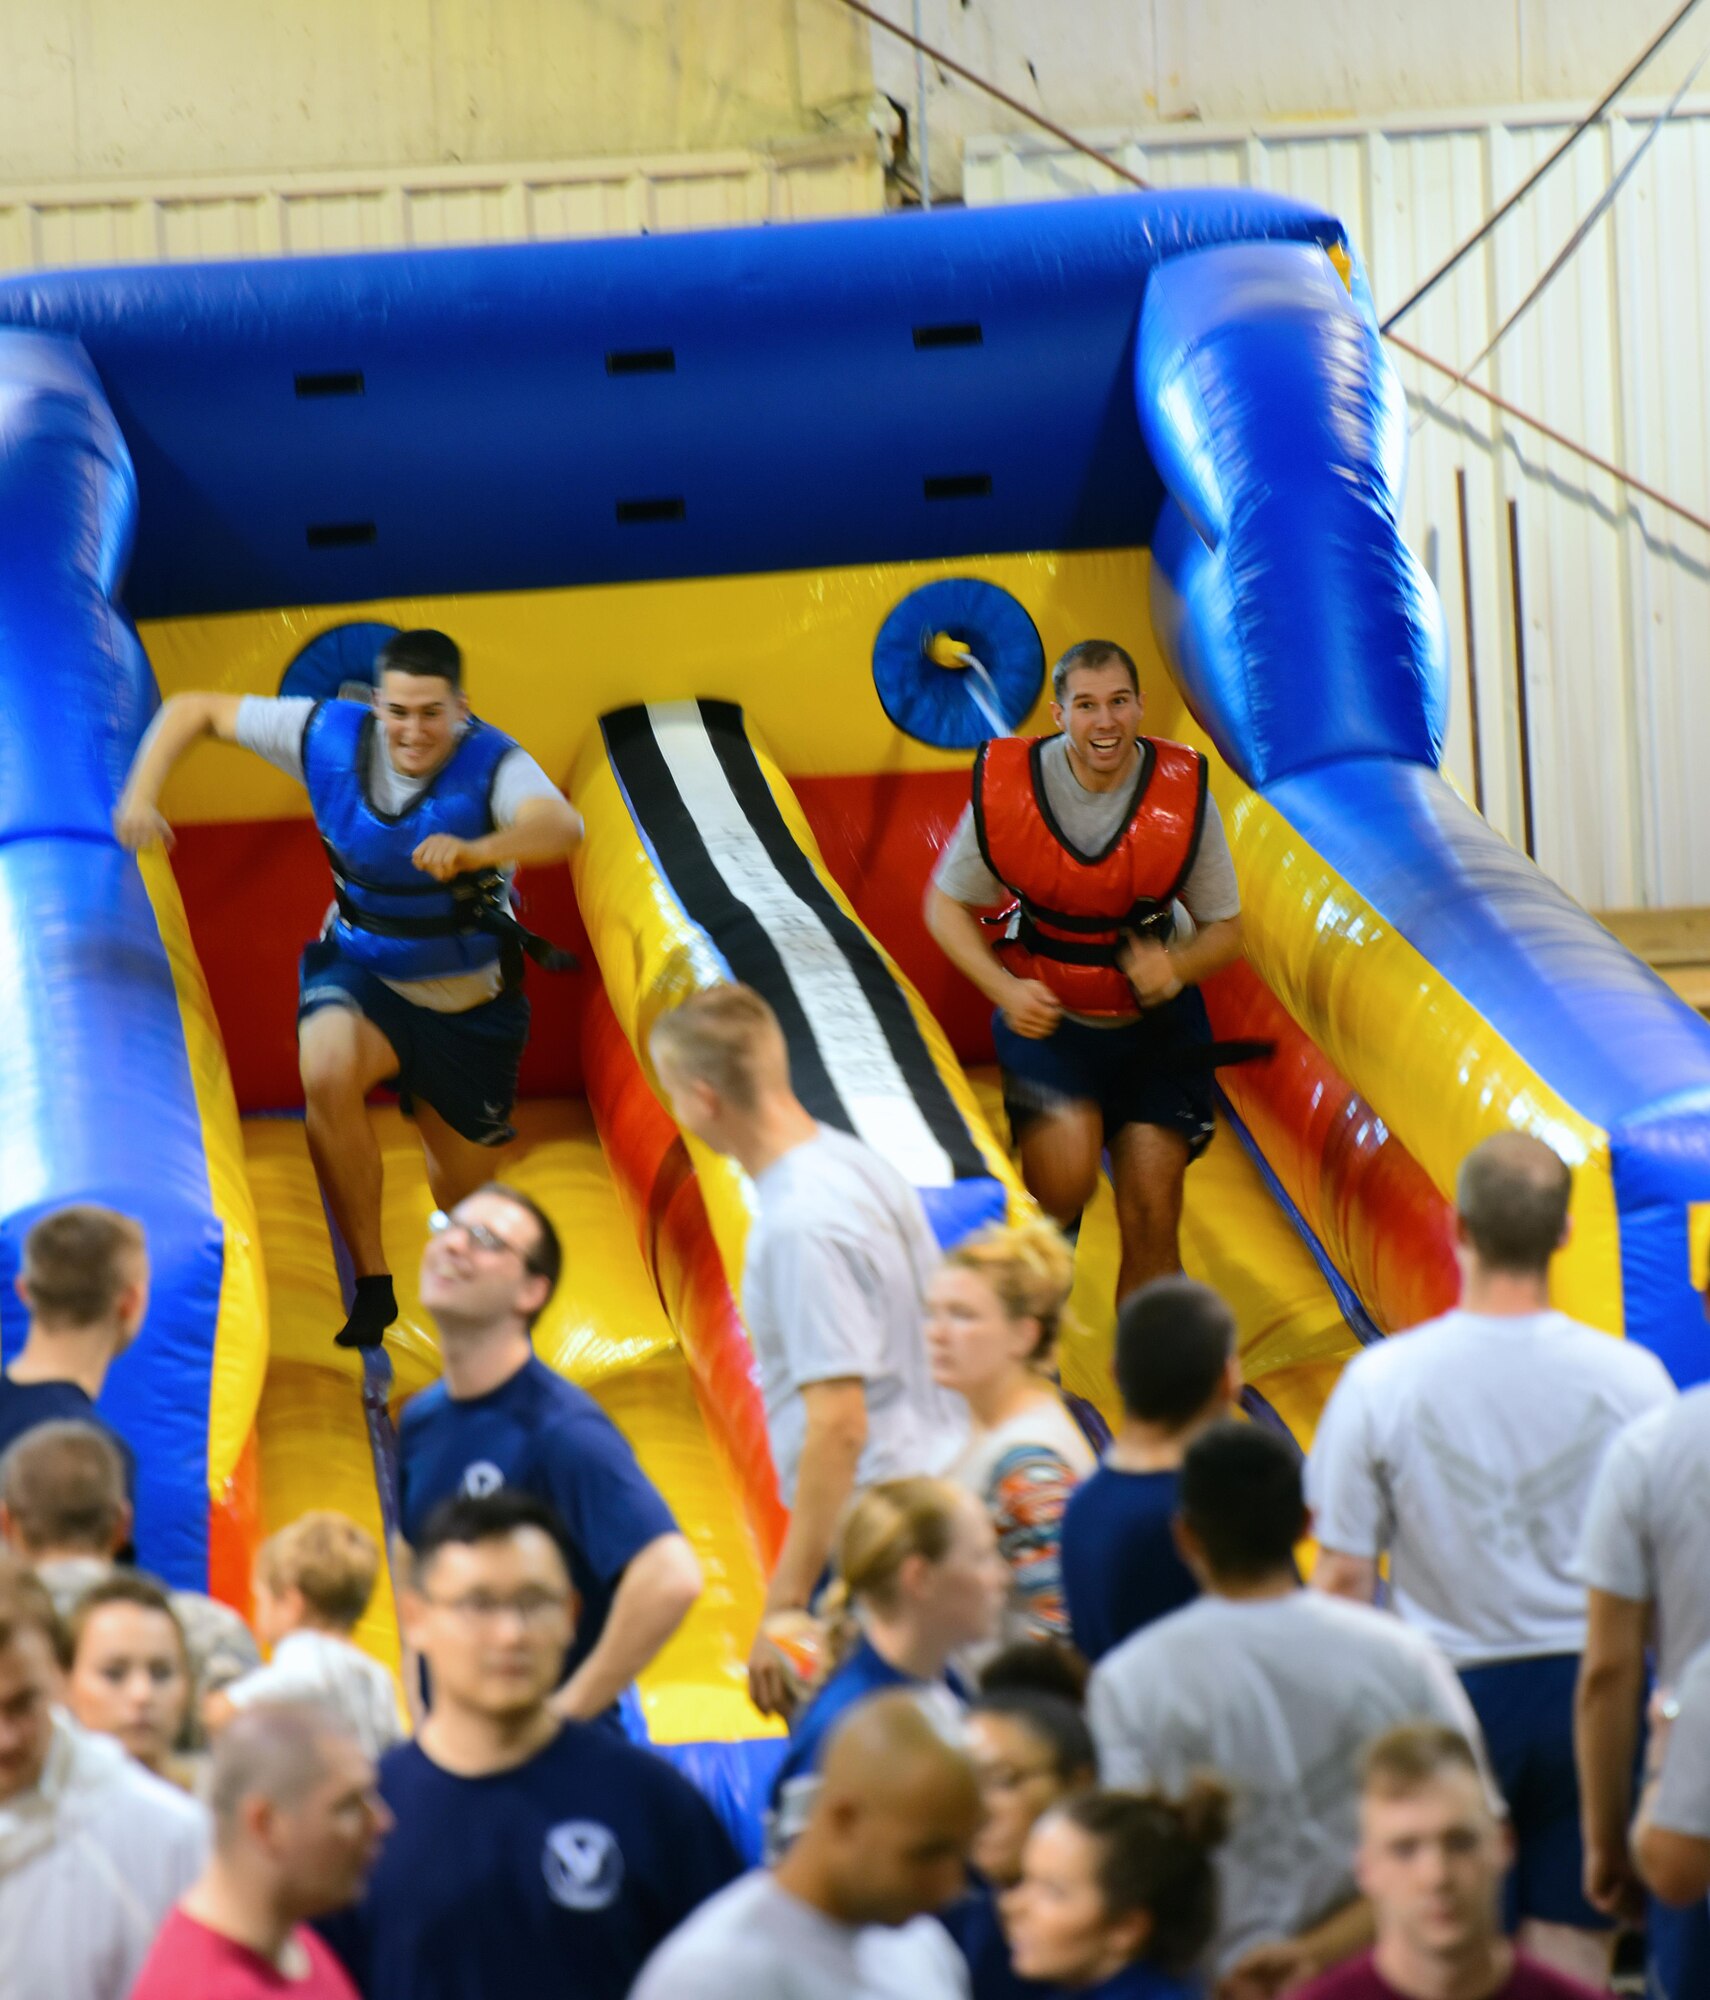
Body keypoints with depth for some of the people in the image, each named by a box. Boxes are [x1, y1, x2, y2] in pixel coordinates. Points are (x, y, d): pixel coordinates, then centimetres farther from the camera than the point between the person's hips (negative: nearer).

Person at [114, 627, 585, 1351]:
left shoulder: (491, 764, -27)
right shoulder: (328, 736, -17)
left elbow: (563, 826, -49)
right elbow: (194, 710, -6)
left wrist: (476, 850, -68)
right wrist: (140, 795, -22)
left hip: (469, 1001, -1)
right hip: (362, 973, 1)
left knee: (460, 1177, 13)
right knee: (326, 1070, -34)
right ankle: (371, 1284, -22)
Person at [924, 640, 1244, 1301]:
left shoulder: (1182, 794, -11)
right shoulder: (1006, 788, -14)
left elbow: (1224, 930, 0)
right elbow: (946, 905, 0)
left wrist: (1175, 968, -23)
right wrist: (1004, 989, -16)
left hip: (1153, 1022, 1)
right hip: (1047, 1016, -1)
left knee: (1151, 1221, -3)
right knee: (1065, 1180, -25)